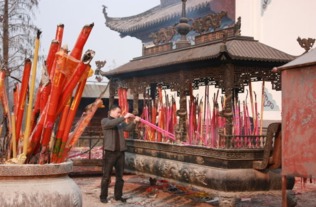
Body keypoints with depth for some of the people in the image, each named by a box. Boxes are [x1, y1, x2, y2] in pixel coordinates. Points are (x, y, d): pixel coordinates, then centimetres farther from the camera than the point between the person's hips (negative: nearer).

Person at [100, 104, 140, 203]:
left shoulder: (121, 122, 14)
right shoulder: (105, 121, 1)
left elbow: (128, 128, 3)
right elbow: (111, 124, -20)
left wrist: (134, 121, -15)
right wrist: (124, 117, -22)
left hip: (120, 151, 5)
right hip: (110, 151, -5)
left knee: (120, 176, 8)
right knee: (106, 175, 1)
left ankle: (118, 195, 17)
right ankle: (103, 196, 10)